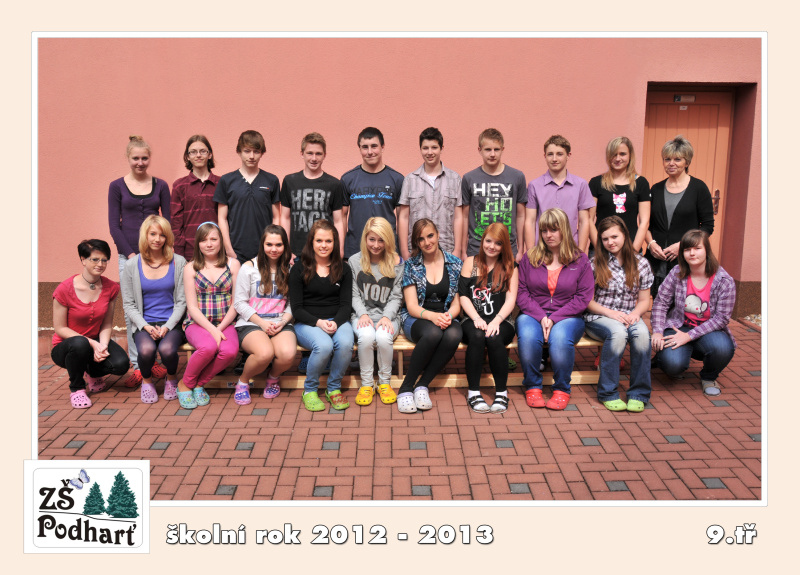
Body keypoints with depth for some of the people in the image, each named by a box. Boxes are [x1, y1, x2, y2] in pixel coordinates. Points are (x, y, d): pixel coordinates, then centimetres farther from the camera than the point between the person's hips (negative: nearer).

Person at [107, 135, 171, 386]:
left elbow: (167, 221, 7)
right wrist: (131, 254, -7)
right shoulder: (117, 186, 5)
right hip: (129, 254, 0)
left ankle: (153, 359, 10)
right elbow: (114, 225, 2)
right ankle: (137, 365, 6)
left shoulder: (160, 186, 8)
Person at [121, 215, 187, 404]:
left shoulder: (178, 263, 3)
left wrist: (167, 326, -12)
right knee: (146, 349, -32)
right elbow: (128, 303, 5)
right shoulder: (132, 265, 5)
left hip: (172, 323, 0)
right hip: (144, 324, 1)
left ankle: (171, 379, 5)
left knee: (167, 349, -32)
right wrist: (146, 326, -10)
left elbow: (181, 301, 1)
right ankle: (147, 381, 4)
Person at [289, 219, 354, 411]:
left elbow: (346, 305, 7)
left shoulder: (343, 270, 12)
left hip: (337, 321, 2)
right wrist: (318, 322, -17)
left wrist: (335, 322, -15)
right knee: (324, 345, -35)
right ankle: (309, 390, -8)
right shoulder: (299, 270, 5)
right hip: (306, 322, -2)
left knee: (346, 343, -32)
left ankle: (334, 388, -6)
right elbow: (296, 309, 0)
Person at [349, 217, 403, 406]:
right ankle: (366, 384, -14)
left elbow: (396, 296, 3)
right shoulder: (354, 261, 6)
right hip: (362, 315, 0)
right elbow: (354, 294, 5)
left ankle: (385, 382, -9)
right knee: (366, 336, -33)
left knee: (383, 337, -33)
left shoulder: (396, 263, 5)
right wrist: (363, 314, -12)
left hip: (388, 316, 0)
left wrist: (387, 317, -13)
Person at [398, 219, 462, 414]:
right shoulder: (411, 265, 2)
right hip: (416, 319, -2)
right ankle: (406, 388, -24)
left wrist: (448, 316, -19)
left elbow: (456, 304, 5)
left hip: (446, 318, 2)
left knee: (453, 335, -35)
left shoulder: (455, 264, 5)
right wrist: (432, 316, -25)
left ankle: (422, 385, -21)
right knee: (433, 333, -37)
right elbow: (412, 306, -5)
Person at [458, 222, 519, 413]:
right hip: (473, 320, 0)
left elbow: (511, 300, 1)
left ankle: (501, 393, -19)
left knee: (494, 339, -33)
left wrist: (496, 321, -16)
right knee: (477, 337, -33)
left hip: (500, 322, 0)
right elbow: (463, 296, 4)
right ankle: (473, 392, -23)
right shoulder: (470, 263, 13)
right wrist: (477, 319, -12)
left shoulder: (510, 267, 12)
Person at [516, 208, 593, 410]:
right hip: (532, 314, 1)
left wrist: (554, 318, -12)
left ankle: (561, 390, -13)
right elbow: (521, 292, 3)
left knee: (560, 338, -35)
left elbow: (583, 297, -1)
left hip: (567, 317, -1)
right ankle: (532, 387, -11)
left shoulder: (580, 260, 6)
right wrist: (541, 317, -13)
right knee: (528, 337, -33)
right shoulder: (530, 257, 9)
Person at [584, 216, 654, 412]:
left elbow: (644, 300, 10)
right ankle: (608, 393, -23)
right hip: (598, 317, -2)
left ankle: (638, 393, -20)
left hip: (629, 317, 2)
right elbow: (588, 301, -1)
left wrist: (635, 313, -12)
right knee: (618, 332, -36)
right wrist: (611, 313, -16)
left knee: (642, 333, -33)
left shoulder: (641, 263, 7)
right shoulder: (595, 264, 0)